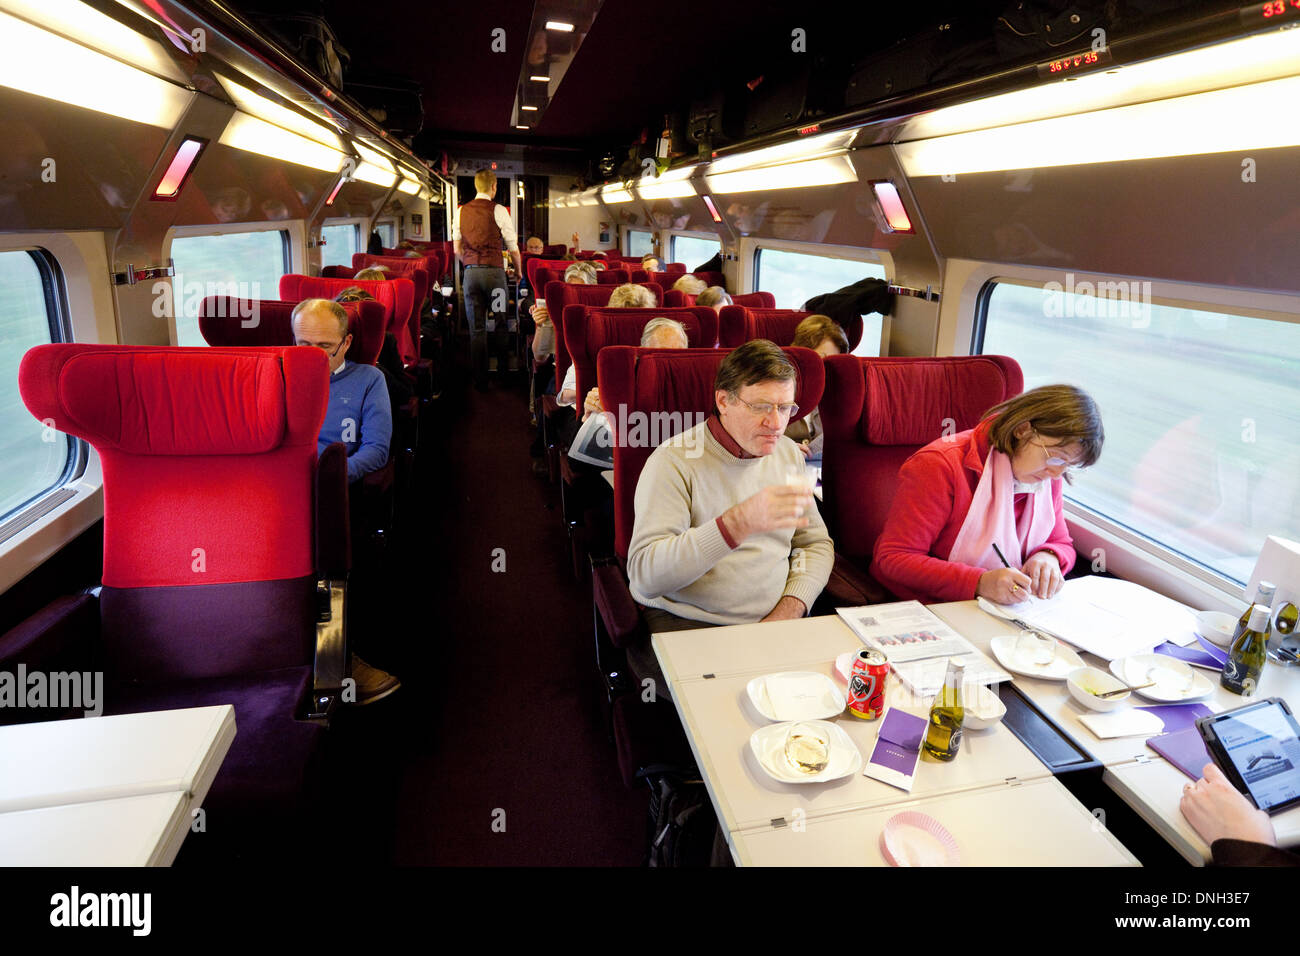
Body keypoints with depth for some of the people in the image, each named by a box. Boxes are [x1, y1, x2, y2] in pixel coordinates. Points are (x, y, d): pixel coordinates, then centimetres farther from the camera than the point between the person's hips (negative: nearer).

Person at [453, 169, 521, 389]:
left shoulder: (461, 212, 10)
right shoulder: (498, 210, -3)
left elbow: (457, 249, 14)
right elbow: (513, 248, -1)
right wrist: (518, 270, 15)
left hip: (470, 272, 4)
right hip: (494, 271, -4)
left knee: (476, 329, 6)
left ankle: (480, 380, 9)